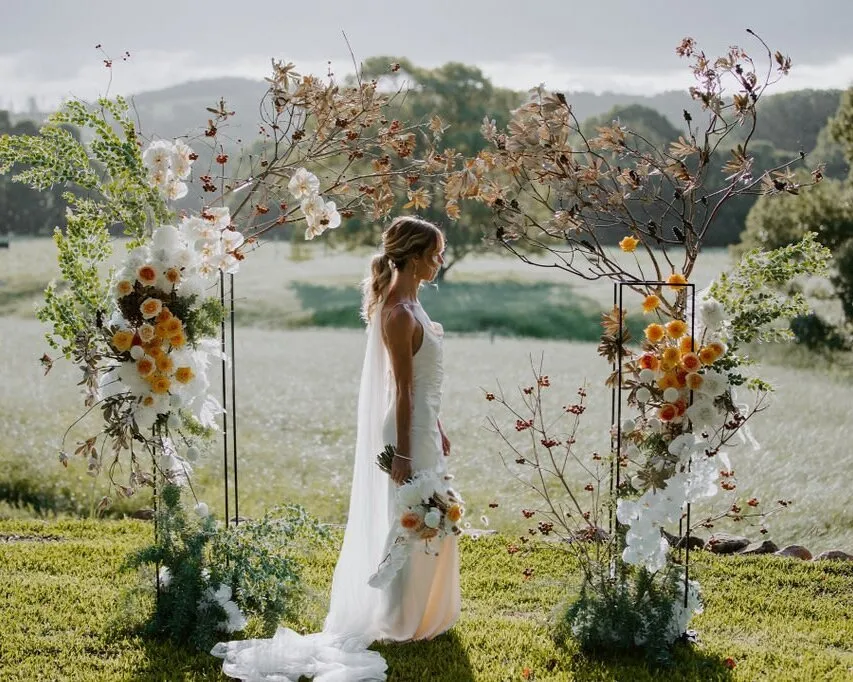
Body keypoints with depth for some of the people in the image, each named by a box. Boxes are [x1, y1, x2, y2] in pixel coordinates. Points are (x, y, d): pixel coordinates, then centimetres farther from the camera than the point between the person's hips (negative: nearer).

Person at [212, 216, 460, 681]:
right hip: (408, 432, -10)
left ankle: (423, 614, 32)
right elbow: (403, 389, -21)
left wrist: (437, 431, 19)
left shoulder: (406, 302, 8)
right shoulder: (399, 314, -21)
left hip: (421, 428, 10)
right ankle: (401, 622, 16)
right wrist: (403, 454, -19)